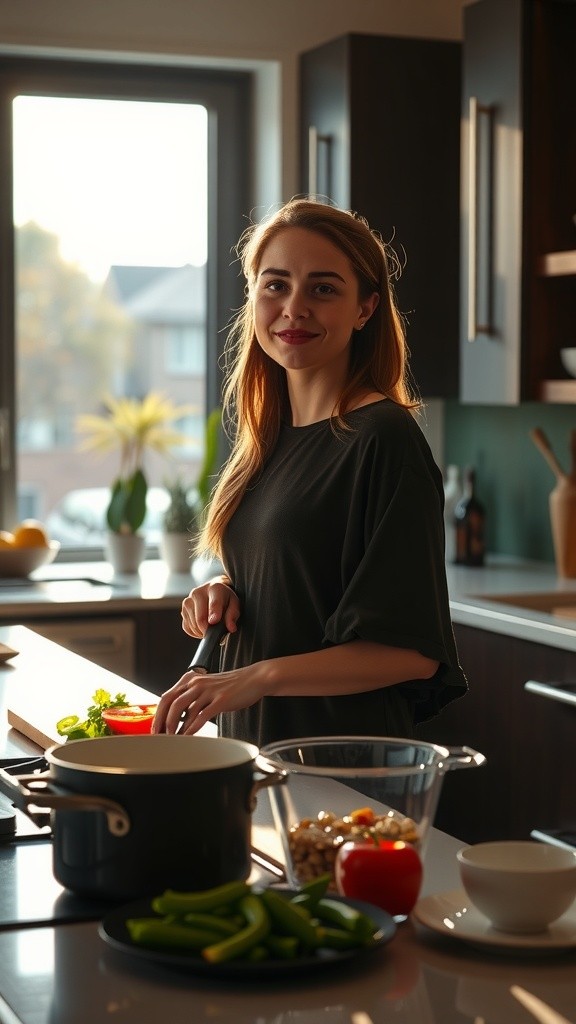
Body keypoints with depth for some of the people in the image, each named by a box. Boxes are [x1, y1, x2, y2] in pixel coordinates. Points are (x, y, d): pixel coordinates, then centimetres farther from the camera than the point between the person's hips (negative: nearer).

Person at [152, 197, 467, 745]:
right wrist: (223, 592, -2)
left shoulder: (384, 439, -17)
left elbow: (414, 649, -19)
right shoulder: (269, 432, 6)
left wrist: (260, 677, -26)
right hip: (251, 743, 7)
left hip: (344, 767, -7)